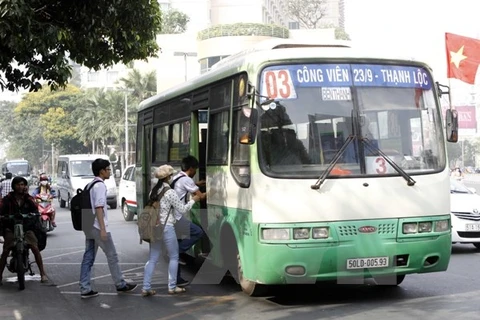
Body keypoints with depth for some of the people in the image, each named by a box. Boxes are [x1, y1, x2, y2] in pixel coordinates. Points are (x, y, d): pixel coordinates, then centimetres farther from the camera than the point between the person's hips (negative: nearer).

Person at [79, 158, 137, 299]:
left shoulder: (90, 185, 14)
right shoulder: (100, 185, -14)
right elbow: (99, 208, -21)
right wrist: (103, 229, -22)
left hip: (89, 227, 9)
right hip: (98, 227, -9)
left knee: (88, 257, 7)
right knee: (112, 256, 4)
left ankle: (85, 289, 7)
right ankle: (120, 285, 14)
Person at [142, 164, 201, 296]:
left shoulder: (154, 191, 10)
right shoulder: (170, 192, -11)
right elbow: (182, 209, -7)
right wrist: (193, 200, 8)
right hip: (167, 228, -6)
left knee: (152, 258, 9)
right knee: (173, 257, 9)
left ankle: (146, 288, 5)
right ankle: (172, 287, 13)